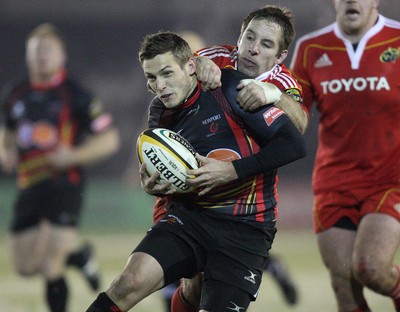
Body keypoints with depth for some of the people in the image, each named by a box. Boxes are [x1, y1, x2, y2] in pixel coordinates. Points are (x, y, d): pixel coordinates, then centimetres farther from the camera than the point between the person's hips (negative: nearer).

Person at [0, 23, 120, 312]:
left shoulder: (76, 96, -6)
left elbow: (110, 139, -4)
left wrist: (74, 156, -18)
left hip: (63, 186, -6)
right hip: (29, 187, 6)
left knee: (50, 267, -14)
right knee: (25, 266, 8)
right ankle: (80, 256, 34)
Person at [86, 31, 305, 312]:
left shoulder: (231, 89, -10)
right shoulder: (160, 114, 9)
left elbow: (294, 144, -13)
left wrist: (233, 170, -17)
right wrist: (152, 187, 1)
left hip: (246, 229, -4)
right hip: (189, 217, 4)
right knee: (131, 281, -21)